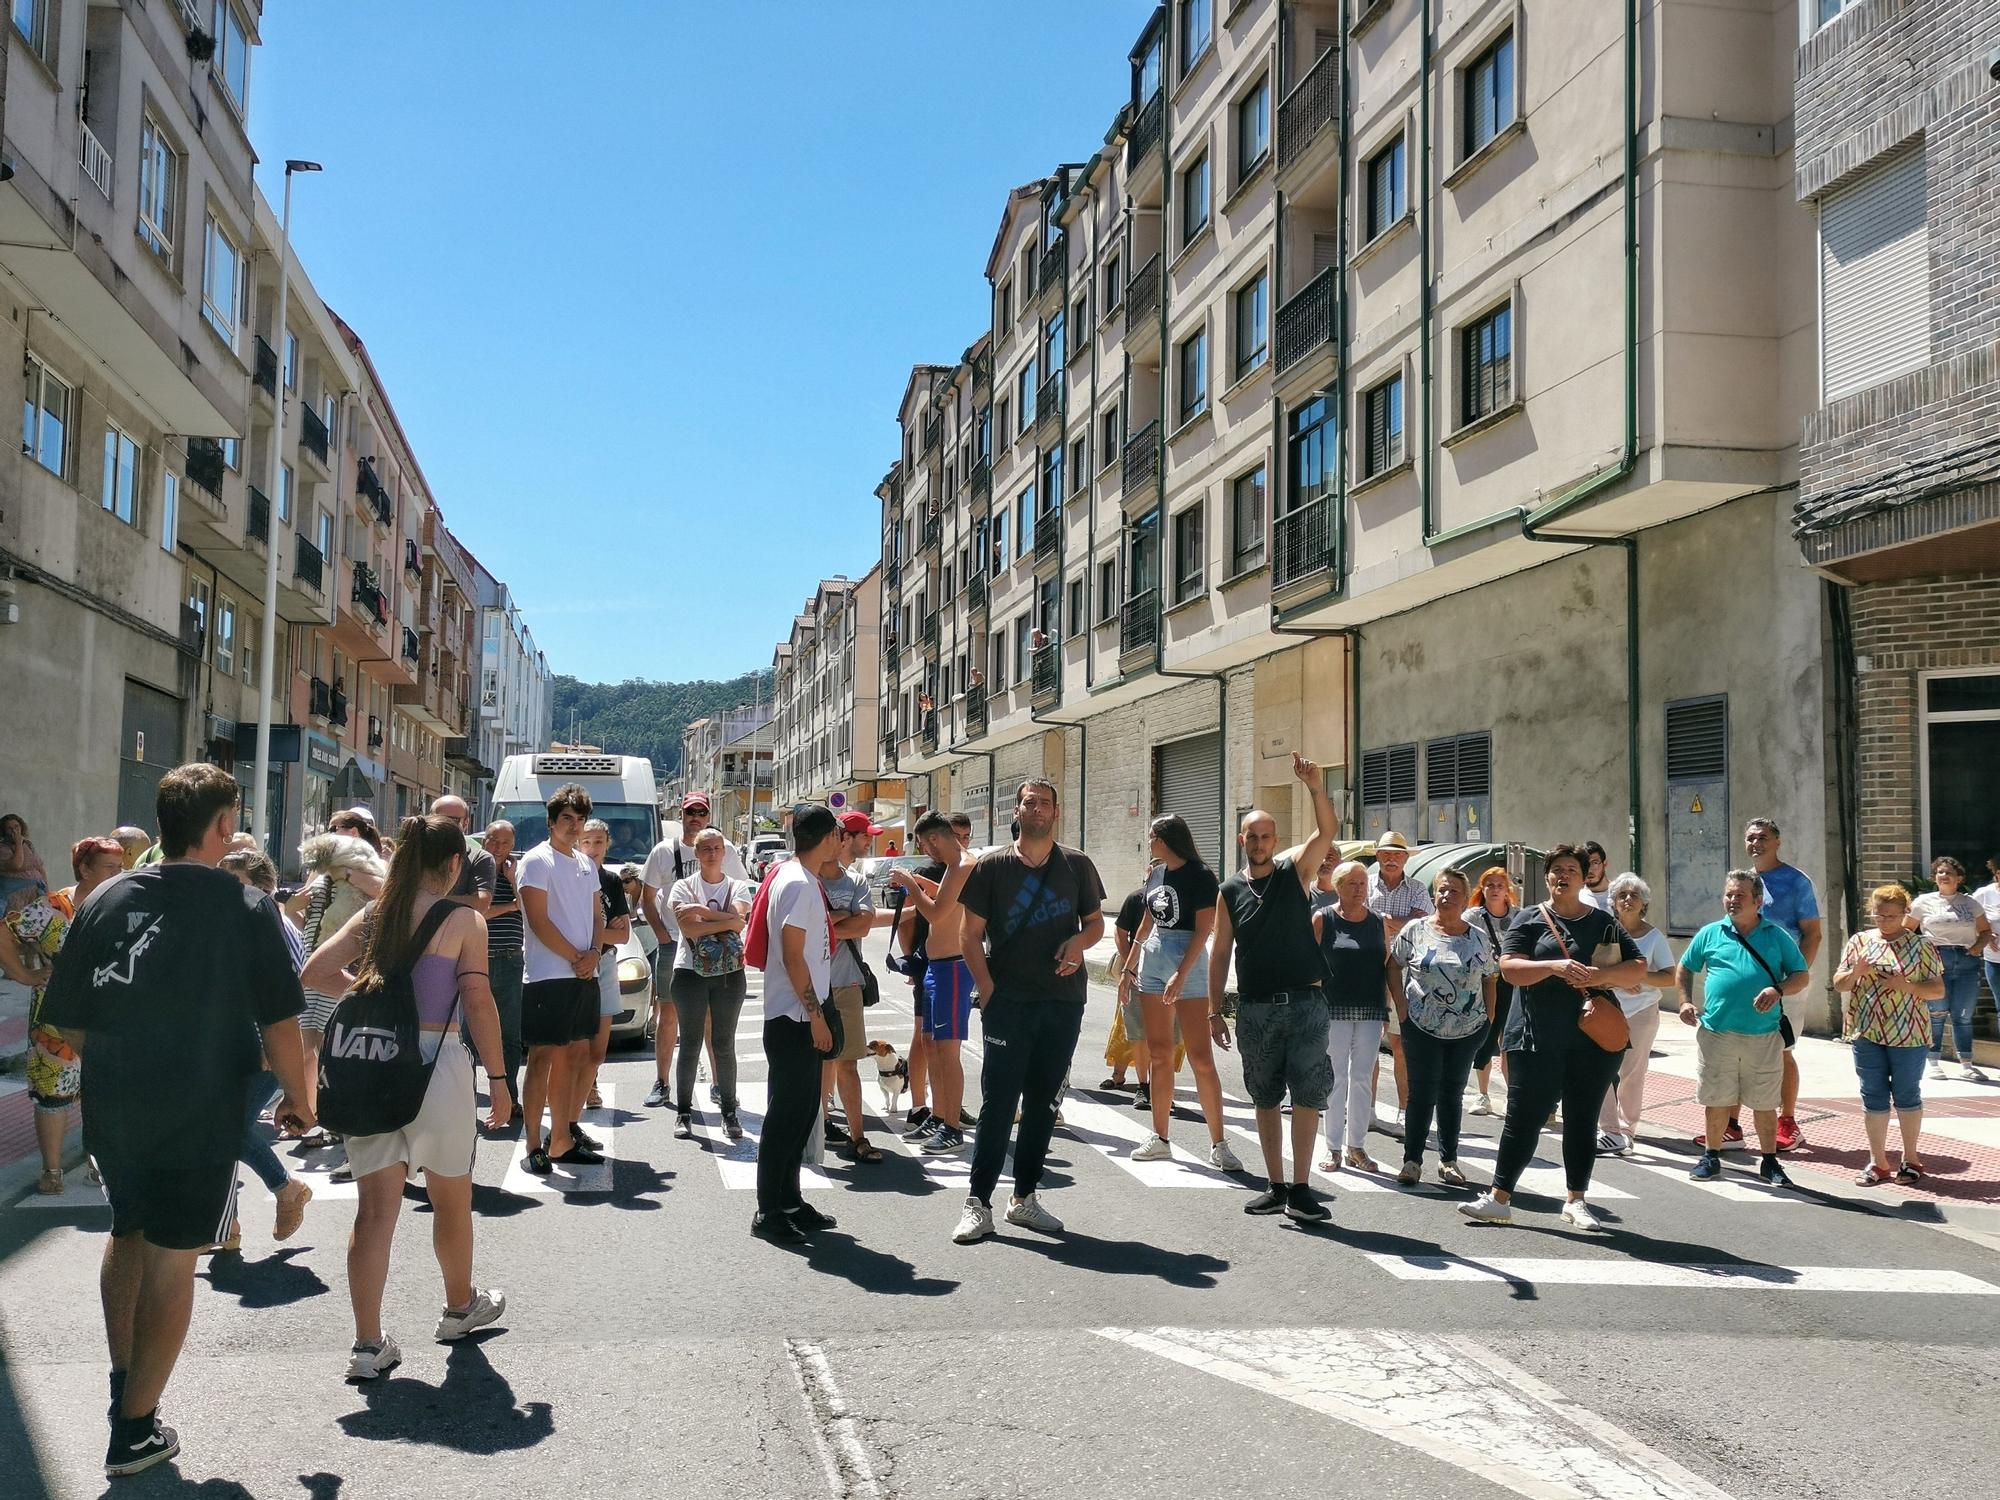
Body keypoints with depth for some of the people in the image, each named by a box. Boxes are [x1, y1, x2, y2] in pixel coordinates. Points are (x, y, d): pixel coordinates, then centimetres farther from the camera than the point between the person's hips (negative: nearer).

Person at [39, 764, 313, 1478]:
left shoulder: (105, 900, -1)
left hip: (112, 1112, 4)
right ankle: (134, 1431, 15)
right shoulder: (246, 907, -12)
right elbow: (279, 1021, -11)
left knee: (127, 1235, 26)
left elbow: (69, 1020, 4)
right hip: (199, 1117, -4)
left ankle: (124, 1383, 35)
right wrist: (296, 1097, 3)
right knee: (171, 1261, 8)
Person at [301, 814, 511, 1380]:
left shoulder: (373, 916, 8)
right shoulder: (465, 920, -6)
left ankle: (368, 1345, 3)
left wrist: (366, 988, 16)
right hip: (436, 1061, -4)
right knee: (452, 1200, 17)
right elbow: (478, 1003, -11)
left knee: (375, 1208, 4)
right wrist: (498, 1078, -5)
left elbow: (315, 970, 2)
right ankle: (460, 1307, 36)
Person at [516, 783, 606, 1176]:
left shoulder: (586, 864, 17)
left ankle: (561, 1140, 17)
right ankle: (533, 1146, -3)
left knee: (574, 1056, 10)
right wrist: (576, 958, -11)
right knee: (543, 1058, -7)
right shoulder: (537, 861, -6)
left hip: (584, 976, 8)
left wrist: (593, 954, -2)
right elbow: (539, 922, -12)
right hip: (548, 976, -8)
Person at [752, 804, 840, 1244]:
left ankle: (790, 1201, 25)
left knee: (802, 1112, 16)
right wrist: (816, 1016, -18)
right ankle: (768, 1212, 4)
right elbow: (792, 956, -20)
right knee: (786, 1115, -4)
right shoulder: (798, 883, -17)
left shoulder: (803, 879, 13)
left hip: (805, 1016, 10)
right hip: (793, 1019, -10)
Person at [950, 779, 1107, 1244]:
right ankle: (978, 1204, 2)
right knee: (997, 1102, -4)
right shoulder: (992, 865, 1)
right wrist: (986, 989, -10)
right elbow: (970, 933, 1)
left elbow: (1096, 922, 15)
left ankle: (1025, 1197, 22)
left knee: (1044, 1102, 10)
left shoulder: (1077, 865, 8)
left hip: (1064, 1000, 3)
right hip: (1007, 1000, -3)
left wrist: (1080, 941, -8)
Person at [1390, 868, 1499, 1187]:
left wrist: (1489, 1017, 2)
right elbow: (1394, 965, 3)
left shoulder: (1479, 939, 4)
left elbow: (1489, 979, 10)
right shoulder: (1416, 930, -2)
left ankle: (1448, 1162, 20)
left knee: (1452, 1094, 11)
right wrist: (1401, 1004, -5)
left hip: (1468, 1030, 2)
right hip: (1422, 1028, -2)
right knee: (1422, 1093, -2)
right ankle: (1412, 1161, 8)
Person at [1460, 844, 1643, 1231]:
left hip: (1593, 1038, 2)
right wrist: (1554, 967, -23)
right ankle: (1499, 1199, 4)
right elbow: (1509, 967, -7)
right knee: (1523, 1117, -2)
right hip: (1537, 1039, -2)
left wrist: (1602, 975, -13)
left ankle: (1576, 1201, 19)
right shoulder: (1529, 920, 4)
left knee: (1583, 1121, 9)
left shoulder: (1603, 923, 11)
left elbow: (1638, 967, 5)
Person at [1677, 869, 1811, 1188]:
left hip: (1763, 1036, -1)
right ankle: (1711, 1157, 22)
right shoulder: (1710, 934, 7)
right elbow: (1685, 969, 18)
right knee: (1716, 1100, 8)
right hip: (1716, 1033, 1)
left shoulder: (1776, 937, 5)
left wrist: (1778, 990, -13)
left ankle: (1770, 1162, 20)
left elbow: (1801, 976, 6)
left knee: (1765, 1103, 7)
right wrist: (1685, 1001, 4)